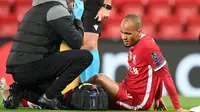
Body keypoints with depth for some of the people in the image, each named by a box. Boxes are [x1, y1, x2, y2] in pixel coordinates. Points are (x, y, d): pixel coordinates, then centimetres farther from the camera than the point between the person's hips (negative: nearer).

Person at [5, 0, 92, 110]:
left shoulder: (34, 10, 22)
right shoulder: (56, 9, -6)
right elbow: (76, 43, -10)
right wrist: (78, 19, 7)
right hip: (31, 67, -9)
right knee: (85, 56, -10)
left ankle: (21, 90, 6)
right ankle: (49, 96, -9)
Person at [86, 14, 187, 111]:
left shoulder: (148, 46, -20)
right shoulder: (134, 44, 6)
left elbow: (165, 75, -19)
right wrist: (158, 97, 19)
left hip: (137, 101, -9)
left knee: (100, 78, -18)